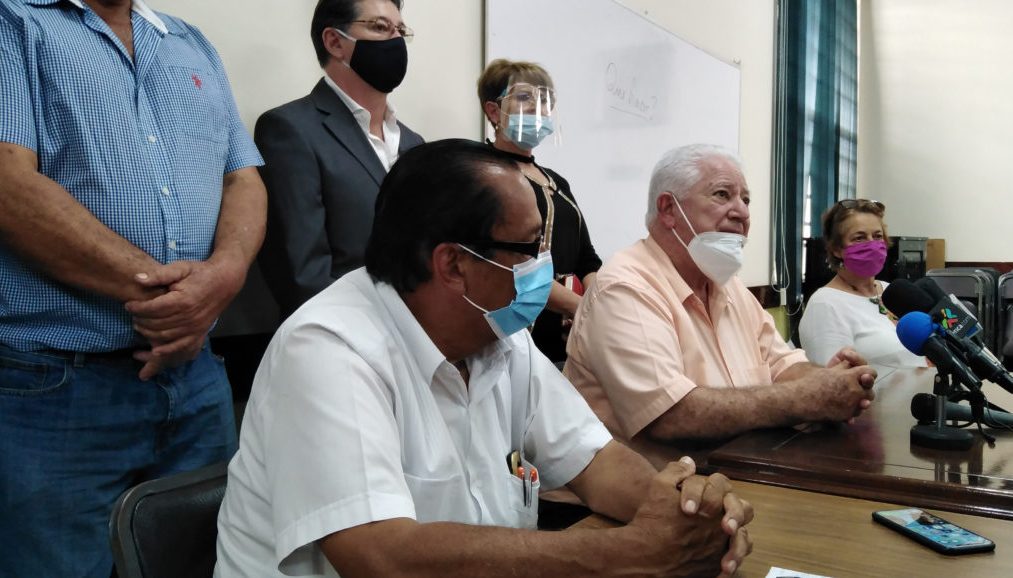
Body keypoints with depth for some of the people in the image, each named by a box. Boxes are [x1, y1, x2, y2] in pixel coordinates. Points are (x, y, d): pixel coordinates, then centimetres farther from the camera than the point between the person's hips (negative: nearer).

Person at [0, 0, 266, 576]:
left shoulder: (195, 47, 16)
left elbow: (245, 182, 8)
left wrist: (223, 275, -13)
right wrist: (163, 289, -17)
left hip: (199, 376, 6)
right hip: (56, 388, -5)